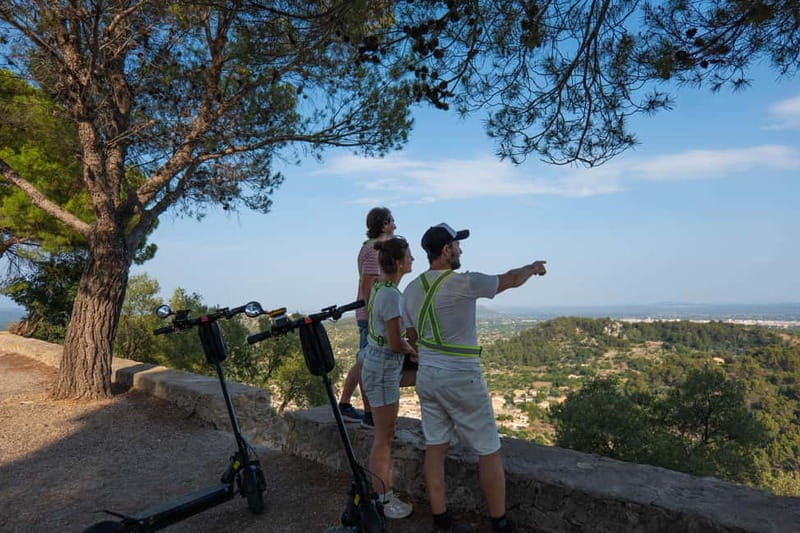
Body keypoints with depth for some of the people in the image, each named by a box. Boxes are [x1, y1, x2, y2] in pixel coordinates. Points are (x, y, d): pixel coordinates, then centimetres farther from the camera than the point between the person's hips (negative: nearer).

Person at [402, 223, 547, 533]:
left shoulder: (411, 290, 4)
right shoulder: (462, 283, -17)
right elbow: (511, 280, -3)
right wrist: (534, 267, 17)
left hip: (426, 377, 7)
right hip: (461, 380, -7)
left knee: (435, 448, 13)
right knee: (489, 452, 7)